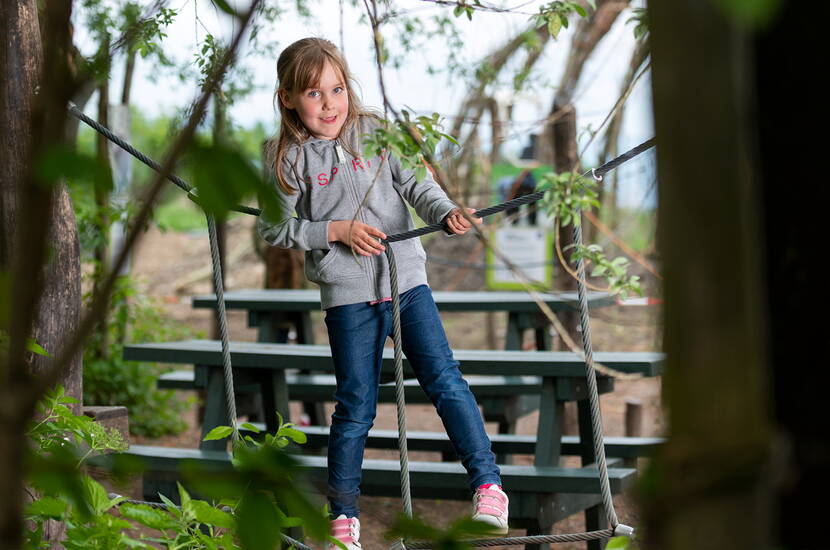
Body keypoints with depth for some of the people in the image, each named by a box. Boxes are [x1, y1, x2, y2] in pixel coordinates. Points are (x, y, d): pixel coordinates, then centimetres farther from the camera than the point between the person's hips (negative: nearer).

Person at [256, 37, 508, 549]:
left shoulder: (377, 133, 4)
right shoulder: (290, 160, -1)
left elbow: (417, 183, 2)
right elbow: (274, 226, 1)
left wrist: (447, 213, -17)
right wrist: (336, 231, -10)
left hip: (406, 279, 1)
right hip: (348, 295, -1)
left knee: (445, 379, -7)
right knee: (356, 406, 3)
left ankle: (489, 485, 0)